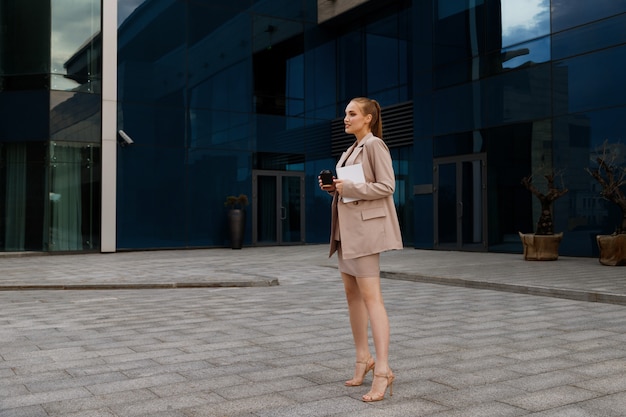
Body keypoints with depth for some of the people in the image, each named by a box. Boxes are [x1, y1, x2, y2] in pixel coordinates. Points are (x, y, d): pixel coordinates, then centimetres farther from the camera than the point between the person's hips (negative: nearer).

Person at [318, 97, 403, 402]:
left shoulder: (375, 145, -8)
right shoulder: (353, 150, 19)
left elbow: (386, 186, -15)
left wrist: (349, 187, -20)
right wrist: (333, 188, 3)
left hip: (366, 227, -10)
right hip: (347, 226, 10)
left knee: (370, 297, -13)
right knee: (352, 293, 10)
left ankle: (383, 370, -12)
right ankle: (363, 358, 20)